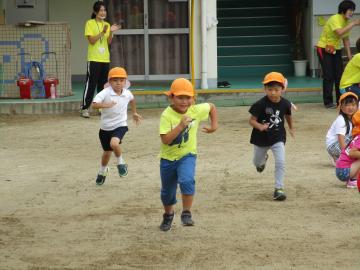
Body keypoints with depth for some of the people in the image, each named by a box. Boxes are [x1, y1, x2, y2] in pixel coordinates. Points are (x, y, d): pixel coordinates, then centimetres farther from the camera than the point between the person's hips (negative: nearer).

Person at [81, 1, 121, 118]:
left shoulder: (107, 24, 12)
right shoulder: (90, 23, -4)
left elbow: (109, 42, 5)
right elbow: (91, 40, -12)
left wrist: (111, 32, -12)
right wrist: (103, 32, -22)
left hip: (105, 59, 5)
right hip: (94, 59, -5)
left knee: (103, 84, 8)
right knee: (91, 84, -7)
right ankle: (85, 108, -3)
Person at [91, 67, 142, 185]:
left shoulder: (127, 93, -7)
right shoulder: (105, 93, -20)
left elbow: (132, 100, 19)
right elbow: (94, 104, -35)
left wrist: (134, 112, 29)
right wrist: (105, 105, -52)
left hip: (120, 125, 0)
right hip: (106, 127, 0)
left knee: (114, 143, -29)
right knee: (107, 152, 17)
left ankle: (121, 163, 0)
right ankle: (103, 171, 48)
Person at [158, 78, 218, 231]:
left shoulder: (196, 110, -12)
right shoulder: (167, 116, -22)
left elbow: (212, 107, 9)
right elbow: (165, 140, -31)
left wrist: (214, 125, 5)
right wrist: (180, 125, -37)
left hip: (187, 155, 0)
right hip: (168, 157, 0)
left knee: (187, 181, -28)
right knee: (167, 191, 16)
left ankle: (186, 214, -14)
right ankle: (168, 215, 44)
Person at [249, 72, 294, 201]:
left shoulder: (285, 104, -10)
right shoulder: (260, 104, -21)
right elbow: (252, 120, -17)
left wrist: (291, 128, 26)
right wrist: (260, 126, -36)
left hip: (278, 138, 0)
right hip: (261, 138, 0)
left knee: (280, 162, -16)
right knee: (257, 163, 22)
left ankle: (278, 189, -7)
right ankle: (263, 158, 59)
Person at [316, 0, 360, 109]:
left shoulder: (347, 22, 4)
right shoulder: (335, 19, -21)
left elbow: (346, 39, 11)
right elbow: (339, 32, -38)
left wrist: (349, 54, 4)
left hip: (336, 50, 7)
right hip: (324, 49, -7)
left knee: (339, 75, 3)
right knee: (329, 76, -8)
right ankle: (328, 102, -2)